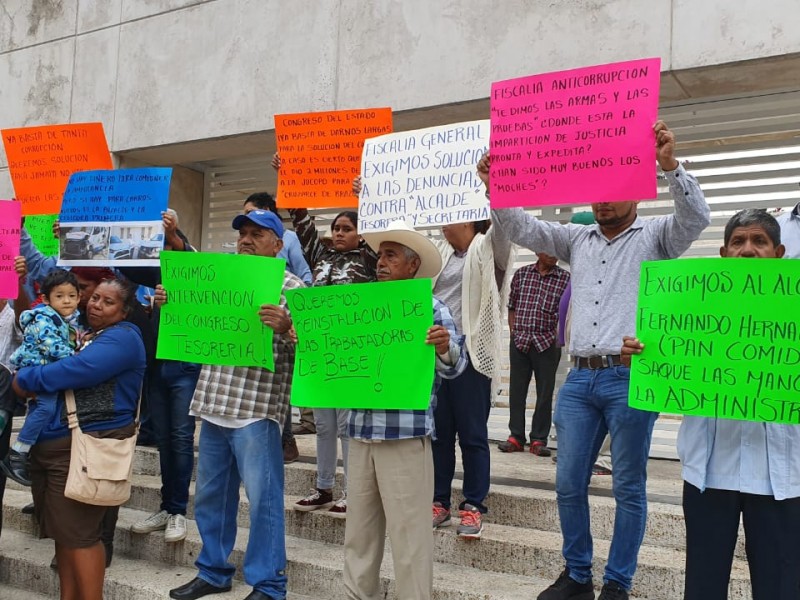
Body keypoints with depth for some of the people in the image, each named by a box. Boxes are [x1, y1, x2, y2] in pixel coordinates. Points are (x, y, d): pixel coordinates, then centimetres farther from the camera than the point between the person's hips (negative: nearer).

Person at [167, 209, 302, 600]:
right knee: (209, 495, 16)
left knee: (262, 500, -1)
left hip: (257, 409, -7)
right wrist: (170, 305, 7)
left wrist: (285, 327, -31)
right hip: (214, 404, 7)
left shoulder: (291, 287, -4)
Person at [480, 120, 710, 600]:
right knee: (570, 484, 8)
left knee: (629, 488, 5)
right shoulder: (578, 239, 16)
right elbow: (522, 228, 11)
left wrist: (670, 164, -28)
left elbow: (696, 217, -15)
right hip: (580, 379, 5)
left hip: (632, 379, -4)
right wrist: (495, 187, -4)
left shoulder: (656, 237, 4)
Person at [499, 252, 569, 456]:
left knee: (545, 393, 3)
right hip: (519, 340, 2)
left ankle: (539, 440, 12)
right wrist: (513, 332, 6)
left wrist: (558, 336, -8)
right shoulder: (521, 274, 9)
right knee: (516, 391, 6)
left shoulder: (565, 279, 2)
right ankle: (516, 437, 16)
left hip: (547, 343, -2)